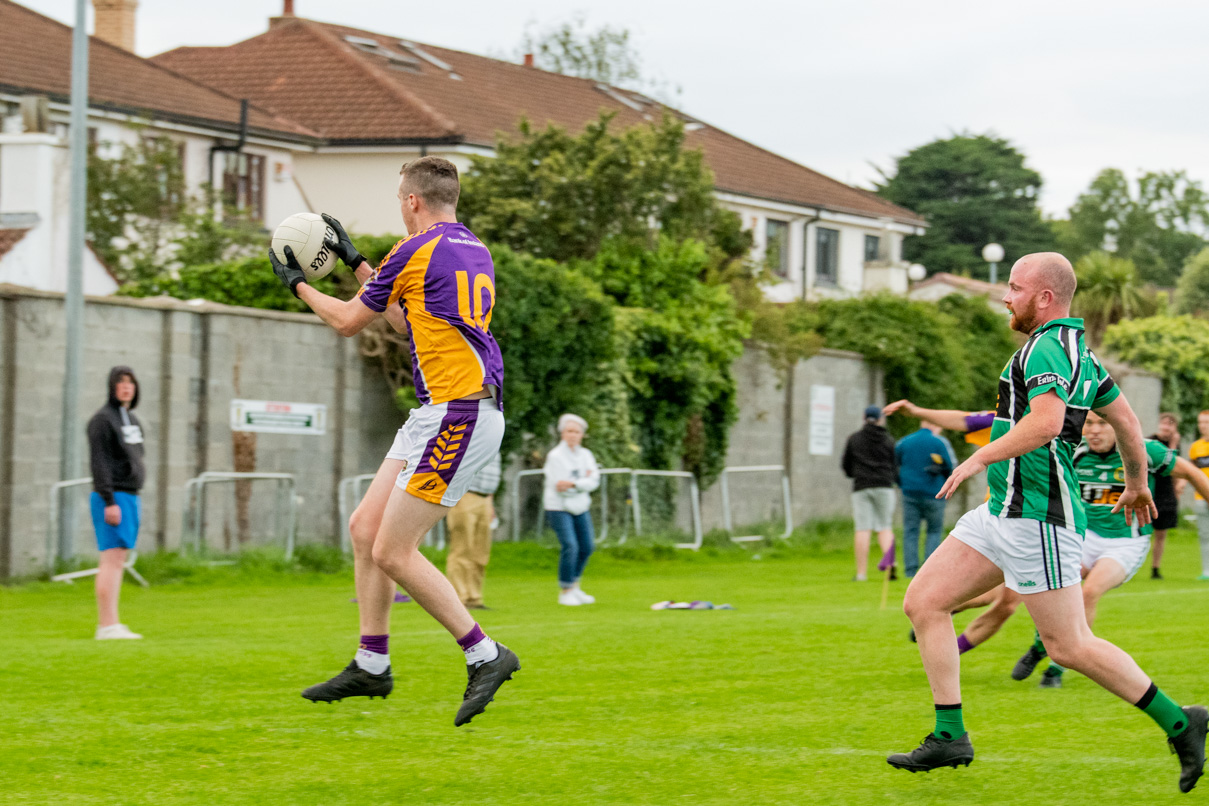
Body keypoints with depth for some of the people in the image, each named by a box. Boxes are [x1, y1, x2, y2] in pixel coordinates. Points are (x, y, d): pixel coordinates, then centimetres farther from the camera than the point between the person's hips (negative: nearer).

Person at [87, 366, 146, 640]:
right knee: (112, 558, -12)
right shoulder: (102, 419, -9)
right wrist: (109, 502, -20)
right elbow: (99, 462, -14)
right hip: (111, 496, -9)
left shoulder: (132, 419, 18)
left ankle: (110, 624, 8)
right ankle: (107, 625, -15)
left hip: (130, 496, 9)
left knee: (118, 561, 7)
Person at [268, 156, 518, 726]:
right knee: (365, 527, 12)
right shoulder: (475, 252, 15)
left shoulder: (418, 251, -11)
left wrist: (297, 284, 19)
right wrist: (355, 262, 35)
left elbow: (347, 321, 2)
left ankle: (485, 656, -5)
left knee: (392, 552, -8)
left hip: (457, 416, -10)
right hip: (439, 416, 10)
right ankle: (371, 666, 17)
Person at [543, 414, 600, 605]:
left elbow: (594, 482, -6)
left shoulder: (585, 455, 6)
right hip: (558, 508, -7)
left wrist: (573, 484, -20)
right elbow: (558, 486, -18)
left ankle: (574, 586, 27)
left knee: (587, 547, 8)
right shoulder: (555, 456, -11)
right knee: (570, 546, -17)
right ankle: (565, 592, -5)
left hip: (580, 507, 7)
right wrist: (584, 481, -12)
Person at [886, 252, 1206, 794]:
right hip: (1003, 511, 10)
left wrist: (980, 458, -22)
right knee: (923, 602, 5)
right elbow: (1126, 421, 25)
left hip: (1037, 516, -10)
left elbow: (1046, 422, -31)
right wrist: (1137, 483, 40)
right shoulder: (1079, 352, 16)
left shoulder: (1046, 347, -15)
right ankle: (949, 736, 5)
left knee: (1070, 647, -7)